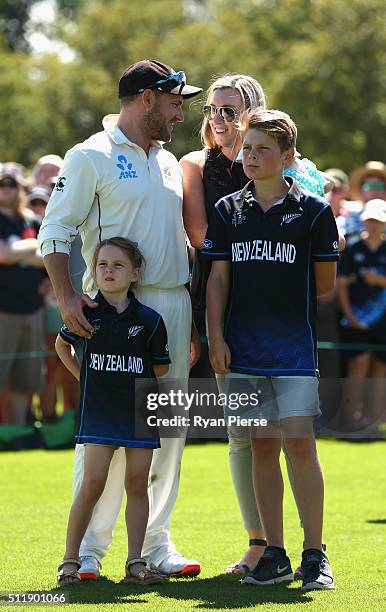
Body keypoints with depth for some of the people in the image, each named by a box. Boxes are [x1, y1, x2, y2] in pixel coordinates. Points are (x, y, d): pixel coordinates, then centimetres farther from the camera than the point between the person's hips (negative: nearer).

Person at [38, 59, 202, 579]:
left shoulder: (169, 163, 18)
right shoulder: (91, 157, -3)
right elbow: (55, 231, -8)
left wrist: (193, 321, 18)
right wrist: (66, 296, -22)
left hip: (173, 303, 7)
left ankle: (156, 543, 13)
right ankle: (89, 548, -2)